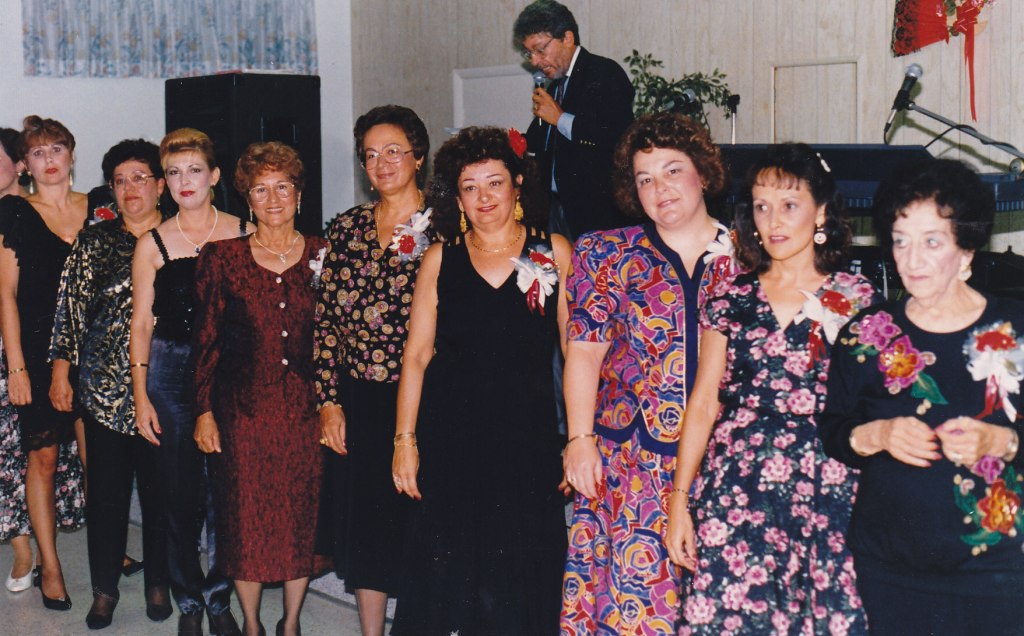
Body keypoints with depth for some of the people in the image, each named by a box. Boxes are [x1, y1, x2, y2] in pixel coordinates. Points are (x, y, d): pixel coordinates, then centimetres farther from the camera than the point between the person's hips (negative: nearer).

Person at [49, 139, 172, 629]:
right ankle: (104, 589, 19)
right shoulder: (94, 242, 6)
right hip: (104, 386, 1)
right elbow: (70, 307, 6)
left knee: (161, 489, 6)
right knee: (105, 491, 5)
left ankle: (158, 584, 22)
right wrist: (61, 371, 2)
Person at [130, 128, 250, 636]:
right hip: (172, 370, 0)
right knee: (181, 490, 4)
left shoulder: (243, 234, 1)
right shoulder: (153, 244, 1)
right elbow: (141, 322, 3)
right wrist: (140, 395, -1)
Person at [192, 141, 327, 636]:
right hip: (243, 408, -1)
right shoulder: (223, 258, 0)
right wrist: (205, 410, -2)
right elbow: (206, 340, 2)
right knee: (246, 517, 5)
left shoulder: (321, 255, 3)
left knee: (303, 514, 7)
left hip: (307, 408, 1)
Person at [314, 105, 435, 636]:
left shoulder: (441, 229, -4)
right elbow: (326, 318, 7)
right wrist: (328, 399, 1)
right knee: (363, 520, 10)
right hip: (357, 403, 4)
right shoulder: (346, 228, 7)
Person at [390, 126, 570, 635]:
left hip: (528, 435, -1)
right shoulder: (440, 259, 5)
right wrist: (405, 439, 0)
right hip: (451, 436, 1)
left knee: (522, 574, 6)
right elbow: (416, 354, 5)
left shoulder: (554, 251, 2)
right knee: (449, 571, 6)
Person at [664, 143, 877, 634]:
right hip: (735, 489, 1)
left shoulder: (856, 299, 2)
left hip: (825, 490, -1)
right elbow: (704, 402, 7)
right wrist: (678, 500, 5)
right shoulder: (730, 299, 7)